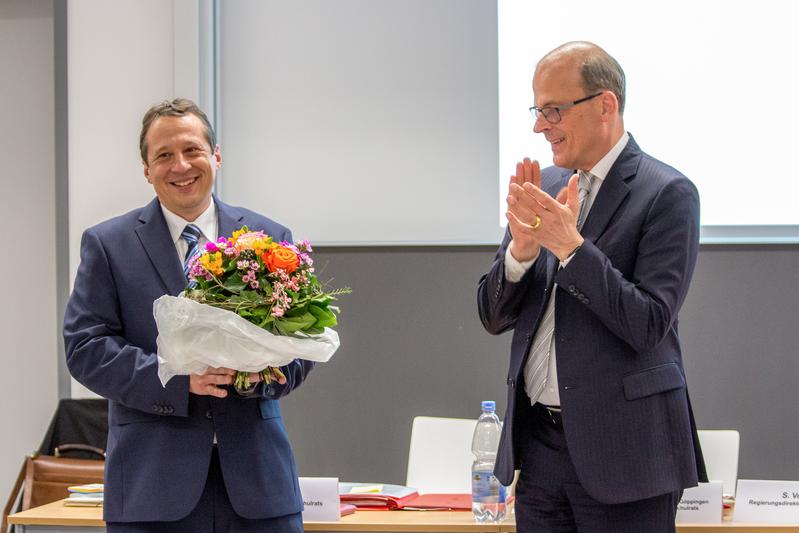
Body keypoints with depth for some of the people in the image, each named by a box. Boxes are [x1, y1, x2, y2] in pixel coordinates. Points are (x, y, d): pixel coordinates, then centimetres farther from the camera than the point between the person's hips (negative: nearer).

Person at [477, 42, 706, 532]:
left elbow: (649, 325, -16)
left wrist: (569, 244, -21)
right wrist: (523, 246, -11)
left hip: (621, 449, -6)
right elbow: (494, 316, 8)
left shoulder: (667, 193, -9)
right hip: (539, 442, 6)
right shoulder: (543, 187, 9)